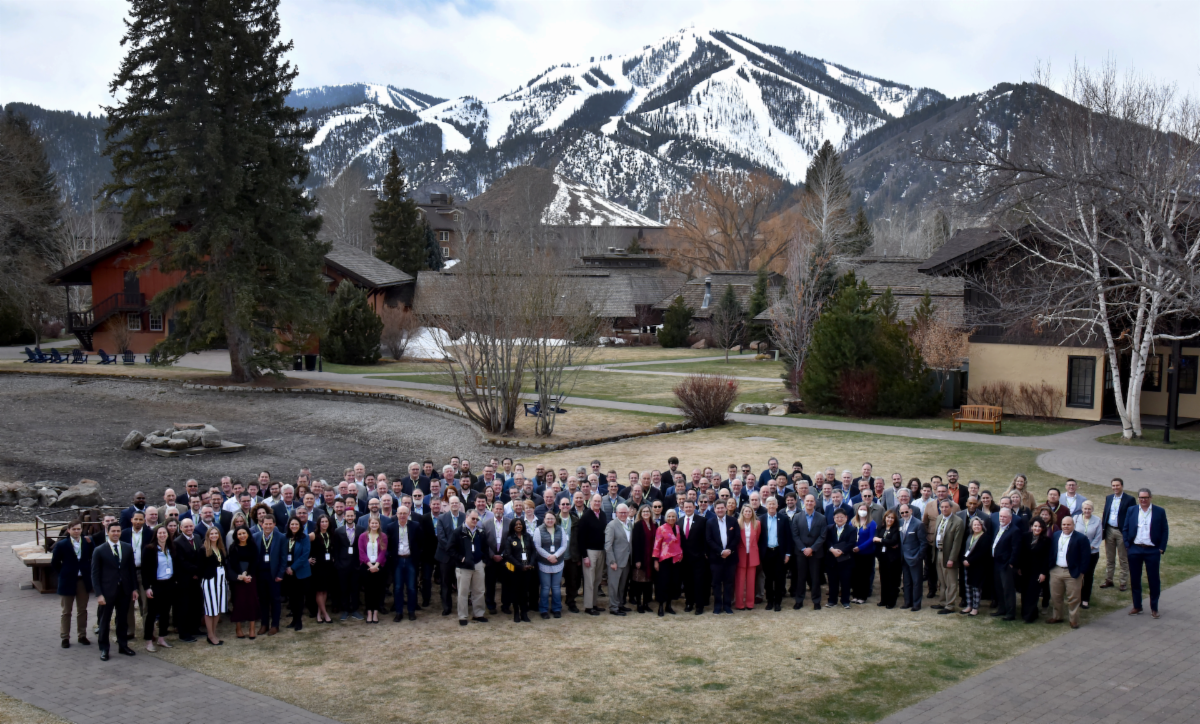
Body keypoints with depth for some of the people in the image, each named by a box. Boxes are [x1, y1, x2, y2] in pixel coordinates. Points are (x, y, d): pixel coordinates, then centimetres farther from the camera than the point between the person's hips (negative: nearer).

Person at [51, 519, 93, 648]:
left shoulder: (88, 543, 0)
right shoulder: (61, 544, -6)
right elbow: (54, 563, -1)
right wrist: (62, 575, -3)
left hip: (83, 581, 2)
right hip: (68, 582, -2)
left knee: (82, 610, 11)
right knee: (66, 612, 7)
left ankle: (82, 635, 22)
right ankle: (65, 638, 15)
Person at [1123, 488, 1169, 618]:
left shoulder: (1160, 512, -1)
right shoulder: (1131, 511, 4)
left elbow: (1165, 531, 1)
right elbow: (1125, 529, 7)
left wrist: (1161, 548, -6)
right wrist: (1127, 546, -1)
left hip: (1152, 551, -2)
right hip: (1134, 550, 2)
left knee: (1154, 580, 4)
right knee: (1135, 579, 8)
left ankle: (1154, 608, 16)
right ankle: (1137, 606, 20)